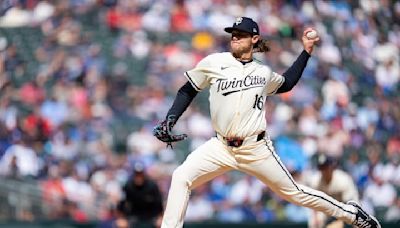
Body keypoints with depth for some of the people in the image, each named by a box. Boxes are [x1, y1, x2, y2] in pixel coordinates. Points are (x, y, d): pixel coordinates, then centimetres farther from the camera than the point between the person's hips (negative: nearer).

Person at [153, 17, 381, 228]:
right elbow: (188, 90, 9)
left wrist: (307, 51, 23)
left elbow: (286, 83, 28)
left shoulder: (264, 72, 7)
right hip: (222, 147, 0)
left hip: (257, 148, 0)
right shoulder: (214, 63, 0)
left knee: (293, 192, 6)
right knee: (181, 178, -20)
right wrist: (169, 121, -2)